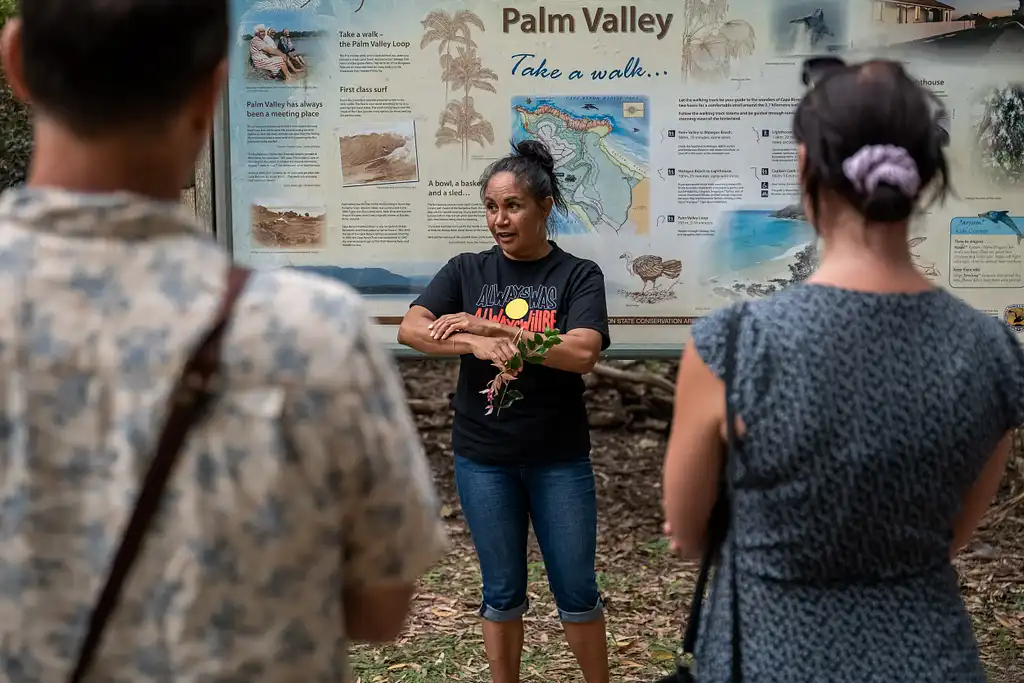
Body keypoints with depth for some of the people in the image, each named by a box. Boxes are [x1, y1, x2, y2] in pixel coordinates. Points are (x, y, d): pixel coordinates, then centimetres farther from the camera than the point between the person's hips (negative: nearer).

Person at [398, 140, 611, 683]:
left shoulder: (578, 276, -4)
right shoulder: (466, 271, 1)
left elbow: (581, 353, -20)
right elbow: (410, 329, -12)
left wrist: (489, 328, -23)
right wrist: (477, 344, -29)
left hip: (559, 458, -1)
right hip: (483, 457, 1)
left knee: (576, 589, 10)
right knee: (502, 591, 13)